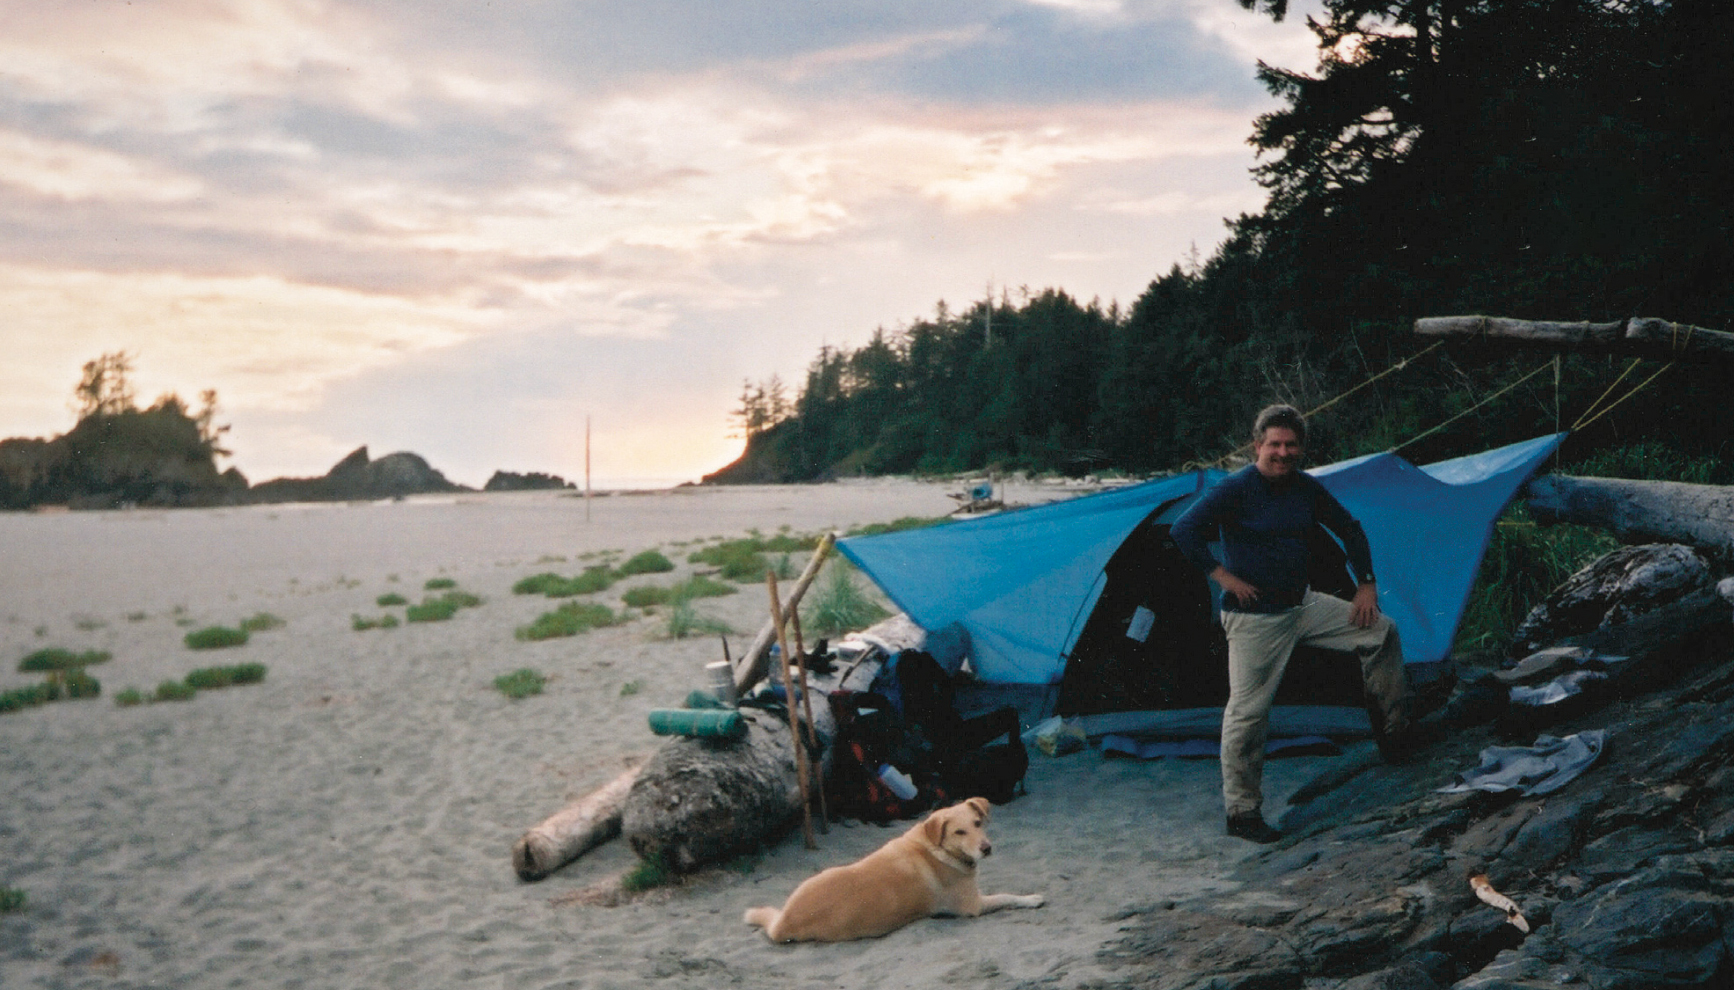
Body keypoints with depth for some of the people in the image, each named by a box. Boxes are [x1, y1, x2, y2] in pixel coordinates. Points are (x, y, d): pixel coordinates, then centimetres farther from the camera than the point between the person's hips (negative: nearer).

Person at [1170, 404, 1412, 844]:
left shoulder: (1307, 488, 3)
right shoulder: (1236, 489, -16)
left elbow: (1349, 530, 17)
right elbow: (1184, 530, -23)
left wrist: (1366, 584, 10)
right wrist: (1223, 576, -20)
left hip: (1304, 606, 7)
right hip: (1255, 618, -7)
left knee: (1381, 632, 8)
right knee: (1247, 713, -5)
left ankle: (1393, 732, 21)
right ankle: (1241, 812, 6)